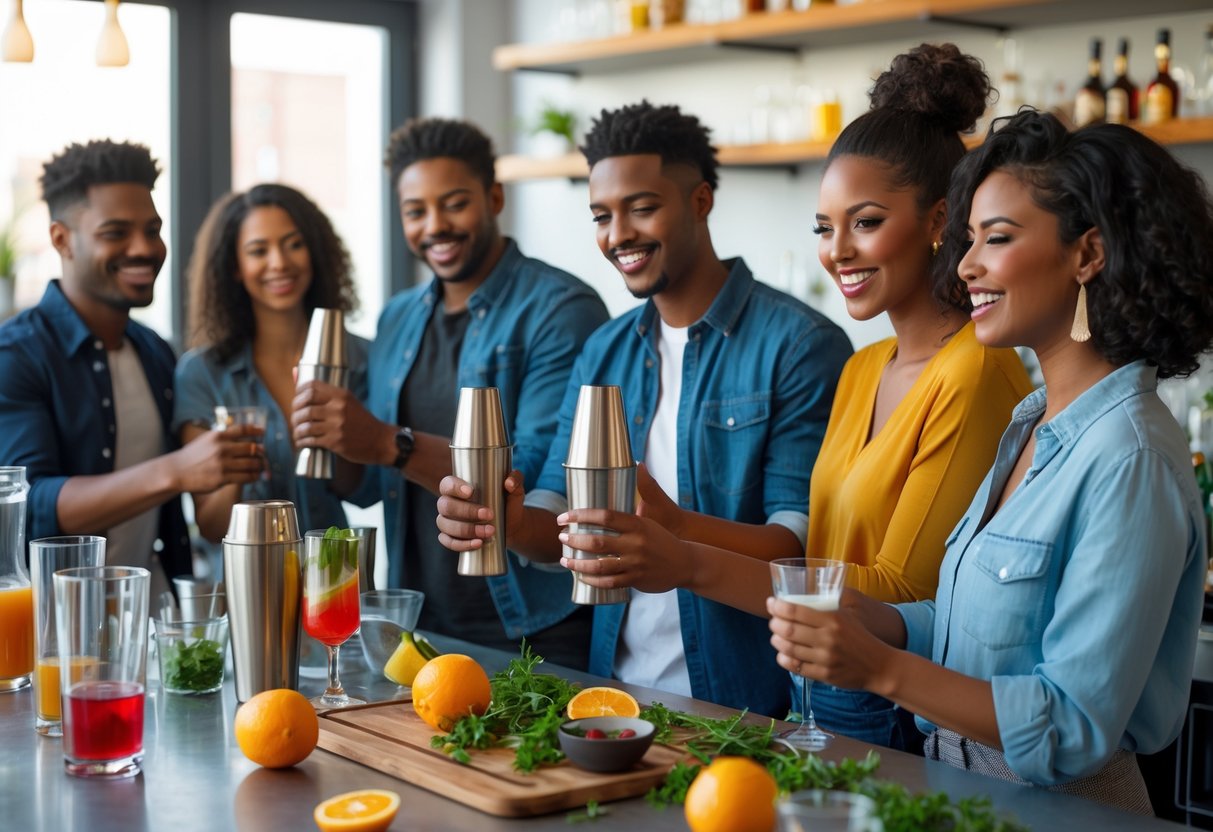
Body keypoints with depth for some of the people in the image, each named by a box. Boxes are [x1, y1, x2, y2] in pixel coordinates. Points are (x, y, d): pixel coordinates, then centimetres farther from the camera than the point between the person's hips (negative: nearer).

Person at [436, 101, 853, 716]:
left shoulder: (799, 344, -7)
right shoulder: (604, 351, 13)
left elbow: (804, 539, -13)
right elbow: (560, 507, 12)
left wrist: (675, 528, -31)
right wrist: (512, 524, -11)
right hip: (615, 683, 5)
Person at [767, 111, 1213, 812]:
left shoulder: (1128, 462, -16)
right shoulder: (1033, 424, 11)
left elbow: (1075, 730, -19)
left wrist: (883, 668, -23)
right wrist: (857, 619, -2)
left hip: (1062, 805, -7)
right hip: (965, 793, 7)